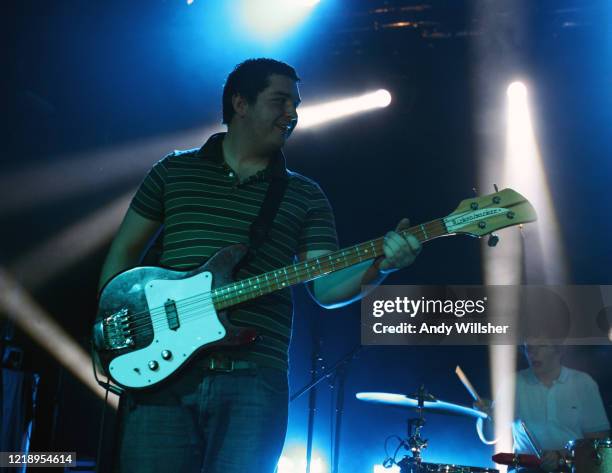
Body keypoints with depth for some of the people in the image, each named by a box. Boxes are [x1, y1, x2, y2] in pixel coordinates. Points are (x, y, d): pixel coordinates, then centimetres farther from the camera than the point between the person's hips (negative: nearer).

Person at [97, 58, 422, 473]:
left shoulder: (305, 196, 12)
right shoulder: (176, 170, 12)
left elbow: (325, 286, 3)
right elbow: (124, 251, 17)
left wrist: (378, 266, -17)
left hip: (254, 379, 0)